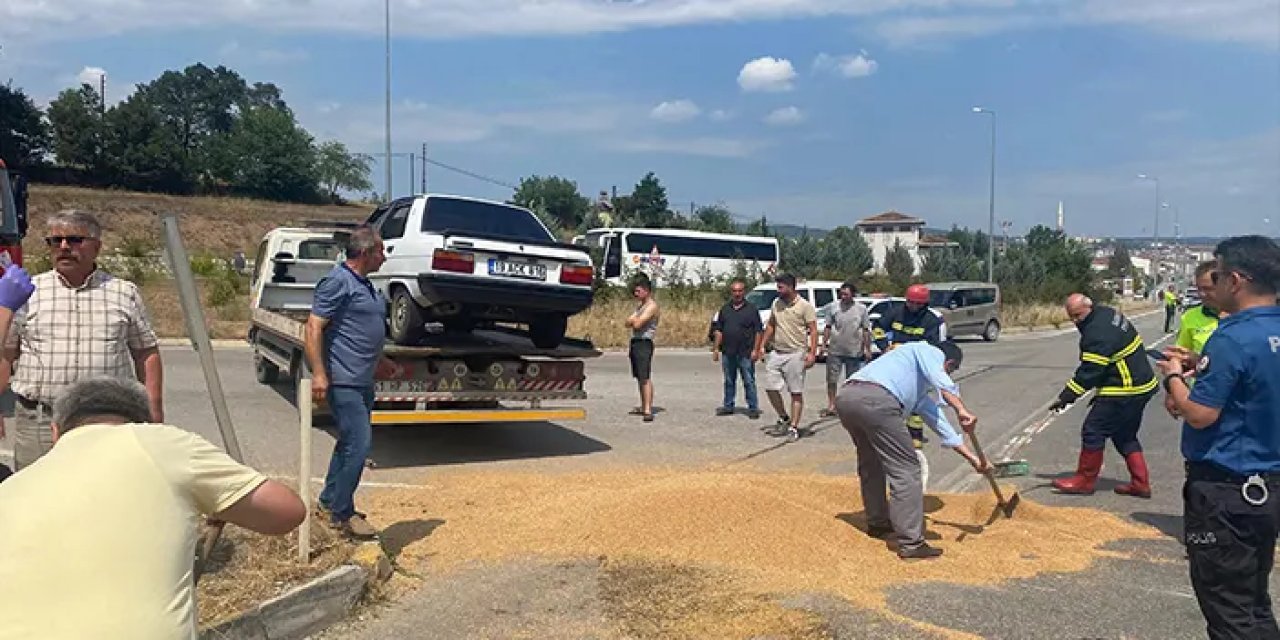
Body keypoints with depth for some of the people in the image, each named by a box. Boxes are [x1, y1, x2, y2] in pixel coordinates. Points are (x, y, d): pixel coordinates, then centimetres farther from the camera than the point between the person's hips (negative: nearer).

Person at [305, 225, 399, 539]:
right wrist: (318, 373, -24)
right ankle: (341, 514, 2)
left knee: (351, 442, 17)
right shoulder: (338, 281, -13)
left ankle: (330, 500, 31)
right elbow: (314, 327, -17)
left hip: (363, 380, 10)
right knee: (359, 444, -10)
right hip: (343, 381, -10)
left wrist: (380, 361, 31)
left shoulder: (364, 284, 16)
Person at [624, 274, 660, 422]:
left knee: (645, 377, -14)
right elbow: (627, 323, 15)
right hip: (635, 342, 9)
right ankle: (643, 407, 21)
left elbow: (637, 324, -20)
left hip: (644, 343, -9)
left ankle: (648, 410, -18)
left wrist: (633, 318, 1)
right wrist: (634, 320, -4)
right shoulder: (640, 305, 19)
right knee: (639, 377, 13)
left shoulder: (652, 306, -11)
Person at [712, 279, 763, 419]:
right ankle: (728, 406, 23)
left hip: (746, 354, -4)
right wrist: (716, 348, 6)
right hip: (727, 353, 4)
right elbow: (718, 330, 13)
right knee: (729, 381, 13)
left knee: (749, 382, 1)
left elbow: (759, 331, -3)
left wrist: (755, 350, -10)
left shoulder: (752, 309, 0)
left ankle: (753, 408, 8)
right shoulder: (724, 309, 10)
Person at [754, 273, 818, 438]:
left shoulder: (805, 306, -8)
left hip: (796, 354, -6)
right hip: (776, 353, 6)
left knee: (796, 392, 1)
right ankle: (784, 418, 23)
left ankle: (794, 427, 7)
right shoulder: (776, 303, 9)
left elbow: (813, 330, -10)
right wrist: (762, 346, 12)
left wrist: (812, 353, -19)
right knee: (770, 388, 4)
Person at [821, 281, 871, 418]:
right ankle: (831, 406, 14)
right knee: (831, 380, 4)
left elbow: (866, 330, 2)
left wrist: (867, 349, 0)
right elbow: (828, 328, 5)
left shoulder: (861, 308, -1)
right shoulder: (833, 307, -1)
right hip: (835, 350, 1)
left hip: (854, 352, 0)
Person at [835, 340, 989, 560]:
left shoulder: (919, 390, 39)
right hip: (875, 399, -9)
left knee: (871, 463, 29)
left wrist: (972, 458, 45)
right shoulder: (931, 352, 18)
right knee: (906, 469, -1)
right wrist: (962, 410, -17)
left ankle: (877, 523, 44)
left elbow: (940, 424, 43)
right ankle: (911, 543, 0)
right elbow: (940, 380, -6)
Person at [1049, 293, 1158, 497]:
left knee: (1093, 431, -2)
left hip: (1125, 391, -11)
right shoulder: (1108, 313, 9)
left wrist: (1065, 397, -20)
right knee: (1125, 436, 18)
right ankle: (1140, 484, 20)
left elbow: (1089, 371, -24)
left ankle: (1085, 480, 8)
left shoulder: (1099, 333, -24)